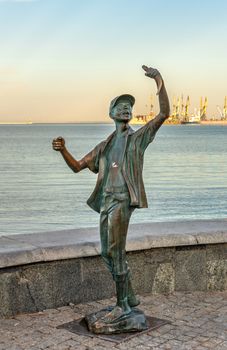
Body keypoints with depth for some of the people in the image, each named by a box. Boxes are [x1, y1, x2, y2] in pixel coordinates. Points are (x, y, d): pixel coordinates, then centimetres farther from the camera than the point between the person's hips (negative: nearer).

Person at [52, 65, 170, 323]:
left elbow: (164, 113, -7)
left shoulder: (138, 137, 7)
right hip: (106, 201, 7)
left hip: (123, 200, -6)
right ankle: (129, 297, 26)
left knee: (115, 252, -9)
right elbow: (77, 166, 18)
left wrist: (159, 81, -17)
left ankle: (122, 304, 2)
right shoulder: (104, 146, 21)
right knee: (107, 254, 11)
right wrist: (62, 150, -1)